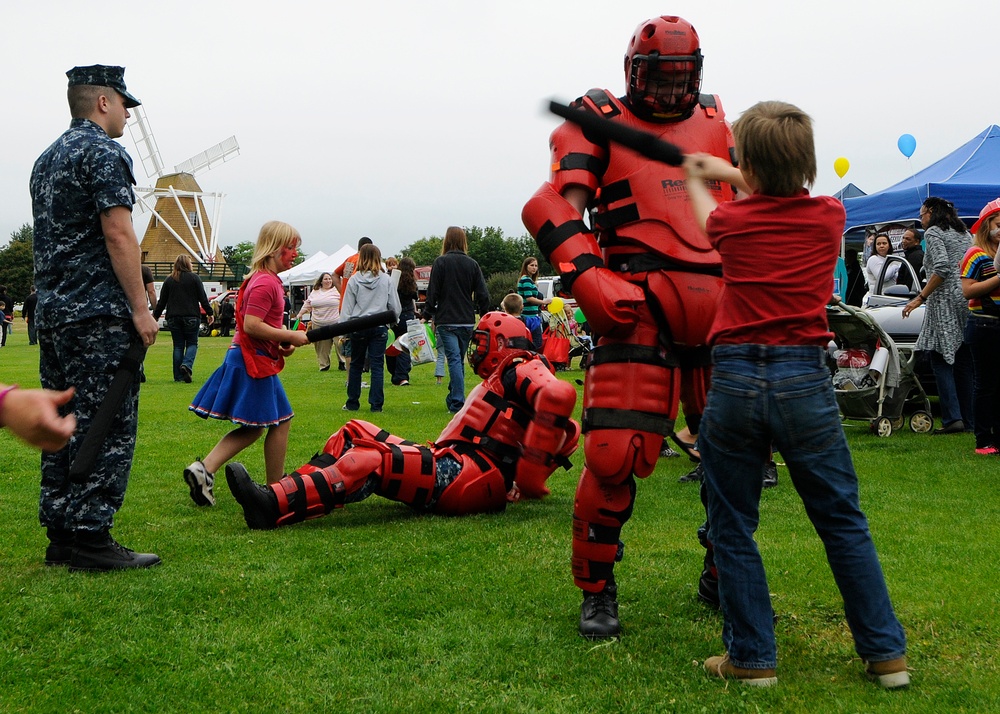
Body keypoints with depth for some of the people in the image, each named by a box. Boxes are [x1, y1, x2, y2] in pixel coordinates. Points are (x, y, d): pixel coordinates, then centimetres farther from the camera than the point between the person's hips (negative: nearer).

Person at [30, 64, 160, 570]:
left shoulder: (46, 159, 20)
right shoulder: (104, 152, -8)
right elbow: (117, 234, -16)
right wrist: (141, 309, -16)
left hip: (51, 314, 9)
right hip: (100, 313, -9)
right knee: (108, 427, -6)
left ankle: (60, 536, 14)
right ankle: (90, 538, -5)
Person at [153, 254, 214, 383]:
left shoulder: (169, 280, 6)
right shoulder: (194, 278, -1)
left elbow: (162, 300, 8)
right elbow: (203, 298, -2)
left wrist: (155, 315, 18)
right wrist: (210, 313, 6)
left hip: (173, 318, 2)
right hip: (191, 317, -2)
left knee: (178, 346, 6)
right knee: (192, 343, 7)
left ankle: (178, 376, 3)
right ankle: (187, 365, -20)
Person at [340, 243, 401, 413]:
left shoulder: (354, 280, -3)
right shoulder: (386, 279, -1)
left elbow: (346, 308, -1)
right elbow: (395, 307, 5)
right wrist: (392, 321, 23)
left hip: (358, 327, 0)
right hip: (379, 328, 0)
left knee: (356, 365, 11)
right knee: (377, 366, 2)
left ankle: (352, 403, 15)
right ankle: (376, 404, 0)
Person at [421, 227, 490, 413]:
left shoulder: (440, 262, -5)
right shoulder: (472, 264, 5)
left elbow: (433, 293, -6)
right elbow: (483, 295, 5)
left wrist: (427, 315, 3)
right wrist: (485, 318, 14)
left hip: (446, 321, -4)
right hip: (467, 321, 4)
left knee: (454, 359, -7)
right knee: (459, 360, 16)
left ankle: (457, 403, -14)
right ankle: (453, 397, 27)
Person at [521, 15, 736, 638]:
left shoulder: (718, 126, 22)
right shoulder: (602, 123, 7)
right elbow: (557, 207, -5)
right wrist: (588, 277, -18)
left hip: (721, 309, 5)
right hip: (639, 306, -5)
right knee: (616, 453, -14)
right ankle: (598, 591, 5)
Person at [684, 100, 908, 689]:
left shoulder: (733, 221, 1)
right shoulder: (830, 216, 3)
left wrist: (697, 181, 48)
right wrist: (731, 176, 38)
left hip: (735, 380, -1)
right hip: (805, 380, 2)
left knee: (732, 529, 10)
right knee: (843, 521, 11)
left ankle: (752, 658, 14)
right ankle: (887, 654, 16)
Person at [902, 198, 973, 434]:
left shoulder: (933, 233, -3)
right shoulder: (965, 233, 21)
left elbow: (942, 268, -16)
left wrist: (920, 297, -16)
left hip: (945, 300, -8)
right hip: (969, 300, 8)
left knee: (941, 361, -6)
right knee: (965, 363, 10)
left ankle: (952, 418, -14)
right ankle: (970, 419, 11)